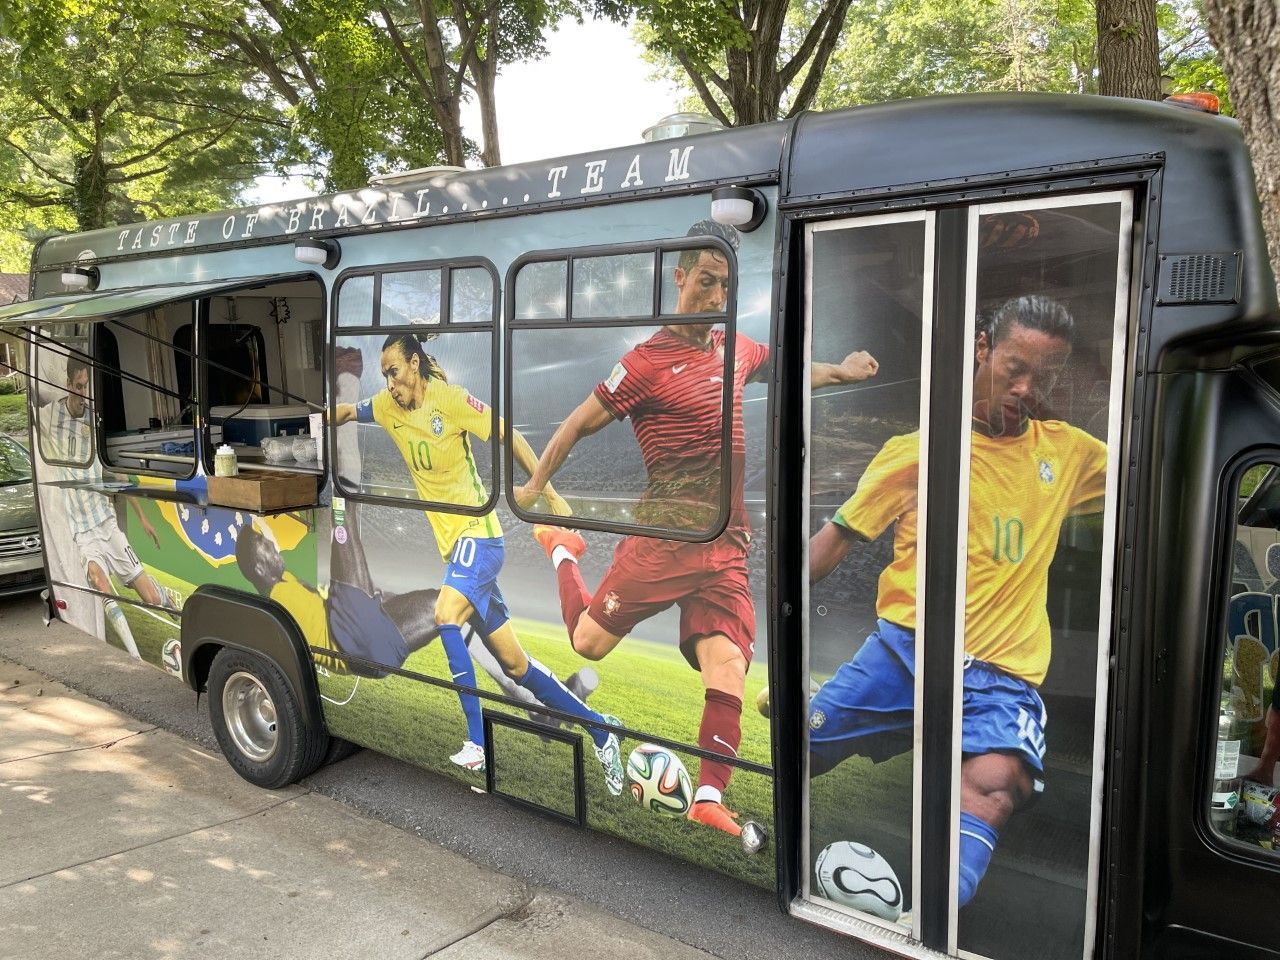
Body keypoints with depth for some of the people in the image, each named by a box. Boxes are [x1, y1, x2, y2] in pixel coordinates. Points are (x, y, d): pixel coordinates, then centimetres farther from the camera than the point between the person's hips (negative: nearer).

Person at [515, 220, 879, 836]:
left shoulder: (736, 348, 12)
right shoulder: (649, 361, -8)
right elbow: (579, 424, -1)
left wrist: (840, 371, 22)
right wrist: (534, 488, 5)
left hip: (727, 543, 4)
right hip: (664, 535, -4)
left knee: (727, 666, -9)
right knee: (589, 642, 5)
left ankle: (708, 801, -2)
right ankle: (562, 551, 34)